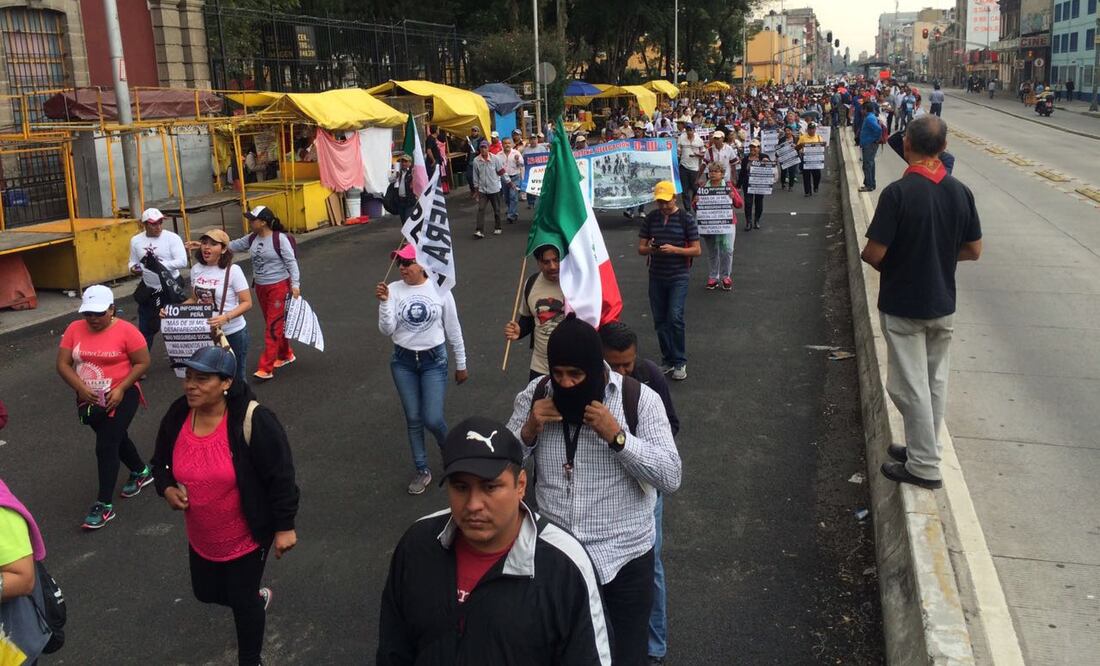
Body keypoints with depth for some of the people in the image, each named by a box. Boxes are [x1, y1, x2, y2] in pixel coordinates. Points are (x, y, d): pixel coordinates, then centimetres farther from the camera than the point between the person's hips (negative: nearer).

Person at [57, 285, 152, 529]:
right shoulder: (75, 329, -3)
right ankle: (141, 472, 47)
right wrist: (80, 388, -19)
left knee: (106, 447, -8)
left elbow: (143, 362, -12)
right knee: (115, 438, 23)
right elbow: (63, 364, -3)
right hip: (89, 399, 6)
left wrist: (120, 389, -20)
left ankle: (104, 505, 2)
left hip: (120, 397, -6)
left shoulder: (126, 330, -15)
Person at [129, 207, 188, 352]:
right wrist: (133, 268, -11)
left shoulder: (172, 238, -12)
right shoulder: (136, 241, 2)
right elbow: (133, 261, 13)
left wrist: (160, 264, -30)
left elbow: (182, 262, -20)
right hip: (148, 290, 4)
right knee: (145, 328, 12)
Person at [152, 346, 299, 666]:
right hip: (201, 537, 6)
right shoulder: (177, 415, -10)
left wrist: (284, 526, -17)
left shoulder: (251, 419, -28)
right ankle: (257, 597, 54)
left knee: (242, 601, 8)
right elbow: (160, 461, 8)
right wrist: (167, 488, -12)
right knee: (205, 592, 23)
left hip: (246, 536, -6)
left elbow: (280, 476, -21)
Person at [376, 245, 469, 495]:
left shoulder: (440, 290, -8)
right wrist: (383, 302, -25)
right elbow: (386, 330, -11)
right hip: (403, 361, 2)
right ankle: (422, 470, 27)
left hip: (434, 360, -2)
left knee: (432, 419, -6)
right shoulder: (393, 290, -6)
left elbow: (453, 329, 0)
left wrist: (461, 365, 5)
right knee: (413, 419, 10)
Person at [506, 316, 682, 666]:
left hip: (622, 559, -2)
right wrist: (528, 431, -16)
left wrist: (617, 436, -25)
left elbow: (670, 477, -15)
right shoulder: (533, 396, -3)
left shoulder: (639, 399, -12)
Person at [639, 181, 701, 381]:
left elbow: (697, 250, -5)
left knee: (675, 318, -13)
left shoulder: (686, 219, -5)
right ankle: (667, 360, 22)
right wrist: (650, 249, -17)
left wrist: (674, 249, -20)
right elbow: (641, 248, 7)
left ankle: (679, 362, 0)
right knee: (660, 321, 8)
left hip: (679, 276, -4)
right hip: (656, 276, 4)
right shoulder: (651, 218, 5)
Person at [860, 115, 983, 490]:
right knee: (935, 381, 18)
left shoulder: (898, 193, -21)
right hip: (943, 304, 6)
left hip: (902, 305, -6)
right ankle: (923, 449, 31)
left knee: (911, 385, 4)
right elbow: (973, 250, 4)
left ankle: (924, 466, 10)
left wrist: (872, 257, 2)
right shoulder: (960, 192, -3)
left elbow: (874, 253, -21)